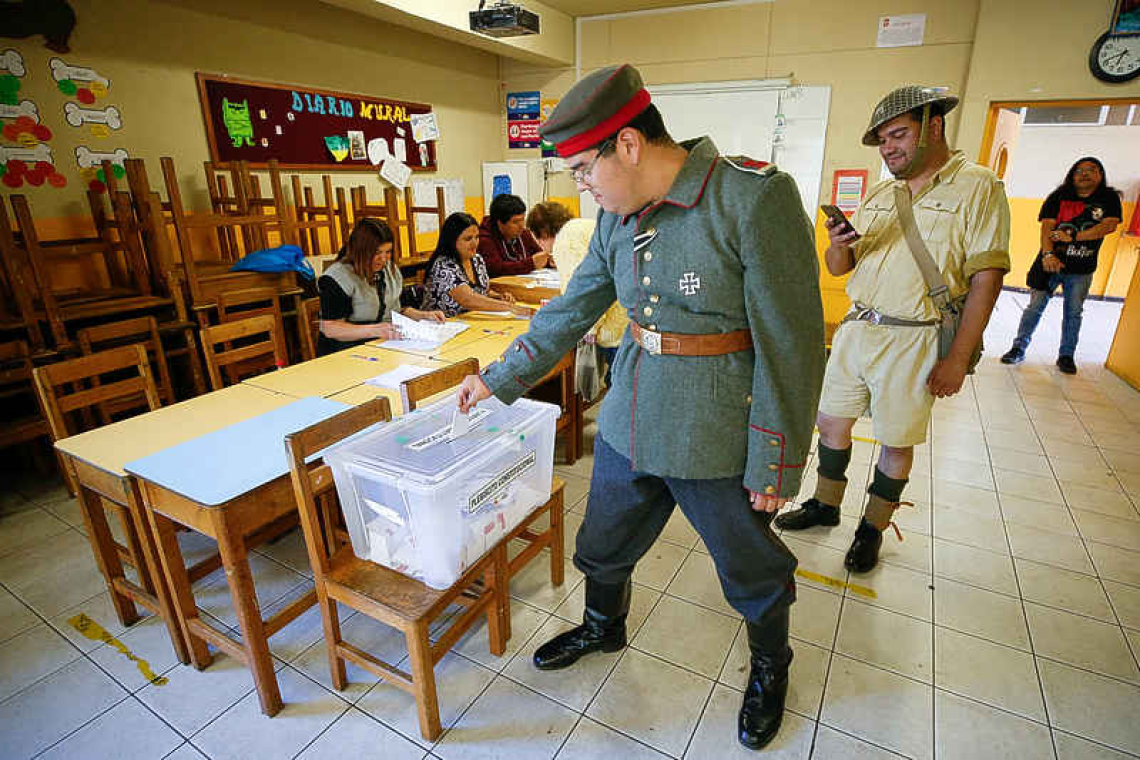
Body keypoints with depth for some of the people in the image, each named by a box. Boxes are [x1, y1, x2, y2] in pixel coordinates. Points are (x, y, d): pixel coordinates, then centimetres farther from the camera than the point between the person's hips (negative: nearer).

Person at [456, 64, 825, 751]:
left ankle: (771, 666, 49)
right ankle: (604, 627, 54)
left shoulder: (757, 198, -18)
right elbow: (571, 311, 11)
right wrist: (499, 379, 13)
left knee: (752, 571, 18)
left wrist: (776, 465, -12)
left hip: (716, 437, -5)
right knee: (603, 546, 22)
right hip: (627, 425, 6)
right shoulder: (617, 217, 3)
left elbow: (791, 343, -16)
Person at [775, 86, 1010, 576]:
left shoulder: (977, 187, -5)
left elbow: (986, 279, -11)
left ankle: (873, 526, 27)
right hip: (857, 328, 6)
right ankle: (825, 505, 32)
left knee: (897, 441, 7)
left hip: (914, 339, -5)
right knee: (832, 421, 12)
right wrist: (838, 244, -13)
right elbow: (839, 268, 12)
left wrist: (958, 359, -15)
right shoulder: (879, 195, 11)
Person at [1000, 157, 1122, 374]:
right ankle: (1019, 349, 3)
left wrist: (1073, 237, -19)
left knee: (1073, 312, 8)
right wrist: (1048, 254, -25)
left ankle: (1066, 356, 17)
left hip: (1082, 270, 1)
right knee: (1035, 306, -3)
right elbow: (1046, 226, -10)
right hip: (1051, 263, -1)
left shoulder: (1109, 198, 4)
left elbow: (1110, 225, -9)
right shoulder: (1058, 197, 1)